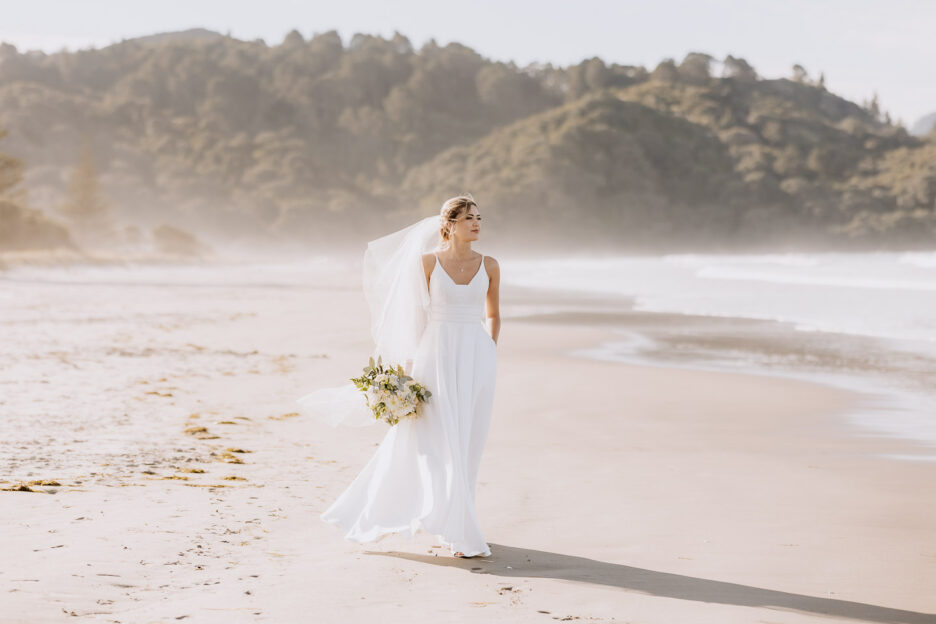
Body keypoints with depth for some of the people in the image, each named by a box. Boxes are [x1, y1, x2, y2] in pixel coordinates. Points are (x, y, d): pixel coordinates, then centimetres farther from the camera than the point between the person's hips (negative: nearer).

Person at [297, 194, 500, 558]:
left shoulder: (489, 266, 6)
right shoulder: (427, 261, 0)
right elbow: (417, 315, 2)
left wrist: (489, 353, 4)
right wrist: (413, 363, -2)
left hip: (476, 359, 3)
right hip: (438, 356, -3)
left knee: (467, 444, 5)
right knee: (441, 444, -8)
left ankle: (455, 524, 20)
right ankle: (463, 536, -6)